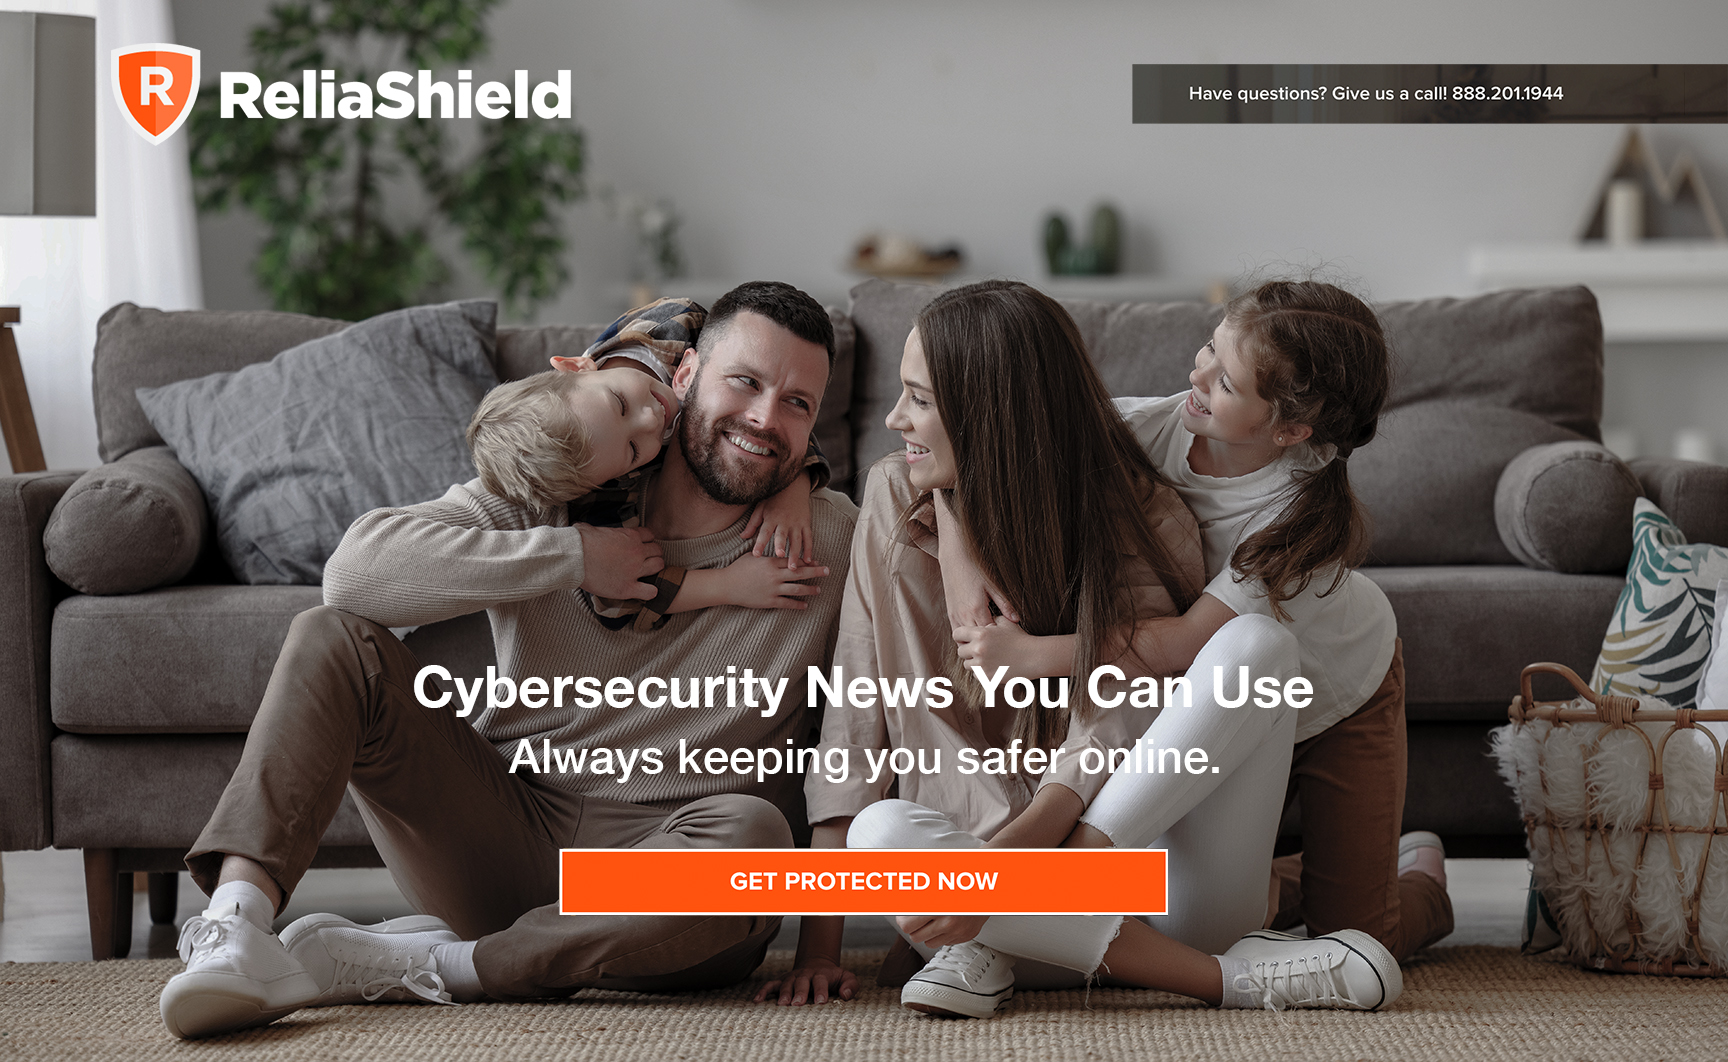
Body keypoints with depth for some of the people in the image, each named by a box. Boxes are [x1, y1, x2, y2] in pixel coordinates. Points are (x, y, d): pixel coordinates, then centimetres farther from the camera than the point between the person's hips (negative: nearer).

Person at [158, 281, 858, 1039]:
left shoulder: (834, 543, -3)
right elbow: (356, 569, -16)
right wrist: (573, 556, -17)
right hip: (507, 830, 1)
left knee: (750, 835, -37)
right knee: (332, 641, -14)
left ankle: (404, 964, -28)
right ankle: (235, 927, -33)